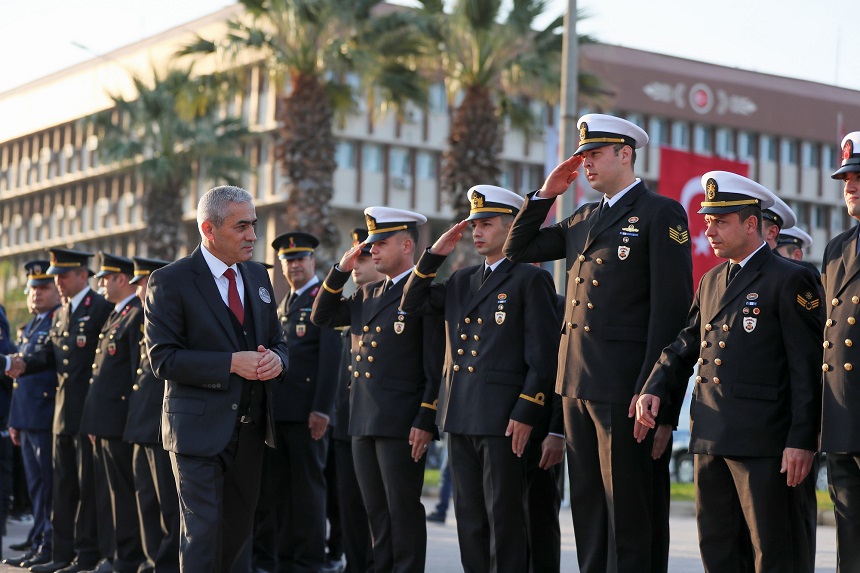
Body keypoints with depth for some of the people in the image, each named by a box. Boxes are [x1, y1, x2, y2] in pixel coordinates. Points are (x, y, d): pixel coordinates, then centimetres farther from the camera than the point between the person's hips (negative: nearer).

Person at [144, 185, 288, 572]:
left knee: (238, 530, 12)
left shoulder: (258, 276, 12)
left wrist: (275, 359, -8)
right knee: (203, 532, -6)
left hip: (251, 426, 6)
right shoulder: (170, 282, -8)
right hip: (199, 427, -6)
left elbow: (276, 341, 17)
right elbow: (163, 359, -14)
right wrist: (232, 363, -21)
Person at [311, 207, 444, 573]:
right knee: (376, 513, 12)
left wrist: (425, 421, -16)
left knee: (403, 511, -2)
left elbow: (436, 367, -11)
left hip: (402, 425, -8)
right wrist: (341, 270, 7)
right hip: (363, 421, 8)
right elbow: (321, 318, 17)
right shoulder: (367, 294, 17)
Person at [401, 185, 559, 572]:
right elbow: (412, 304, 18)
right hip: (460, 418, 7)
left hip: (503, 421, -7)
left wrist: (525, 414, -14)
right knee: (469, 520, 10)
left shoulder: (531, 280, -3)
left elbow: (543, 356, -8)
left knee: (504, 518, -4)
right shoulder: (461, 282, 19)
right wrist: (435, 255, 9)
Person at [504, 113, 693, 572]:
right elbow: (517, 250, 24)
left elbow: (672, 308, -11)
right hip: (577, 383, 7)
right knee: (588, 509, 12)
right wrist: (544, 195, 12)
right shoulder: (584, 219, 18)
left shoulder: (661, 214, -4)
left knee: (628, 512, -3)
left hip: (624, 384, -7)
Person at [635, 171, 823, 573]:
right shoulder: (711, 281, 18)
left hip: (761, 440, -7)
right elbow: (686, 343, 20)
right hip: (709, 436, 7)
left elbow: (807, 368, -8)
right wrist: (654, 388, 1)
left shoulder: (789, 280, -4)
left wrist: (802, 440, -14)